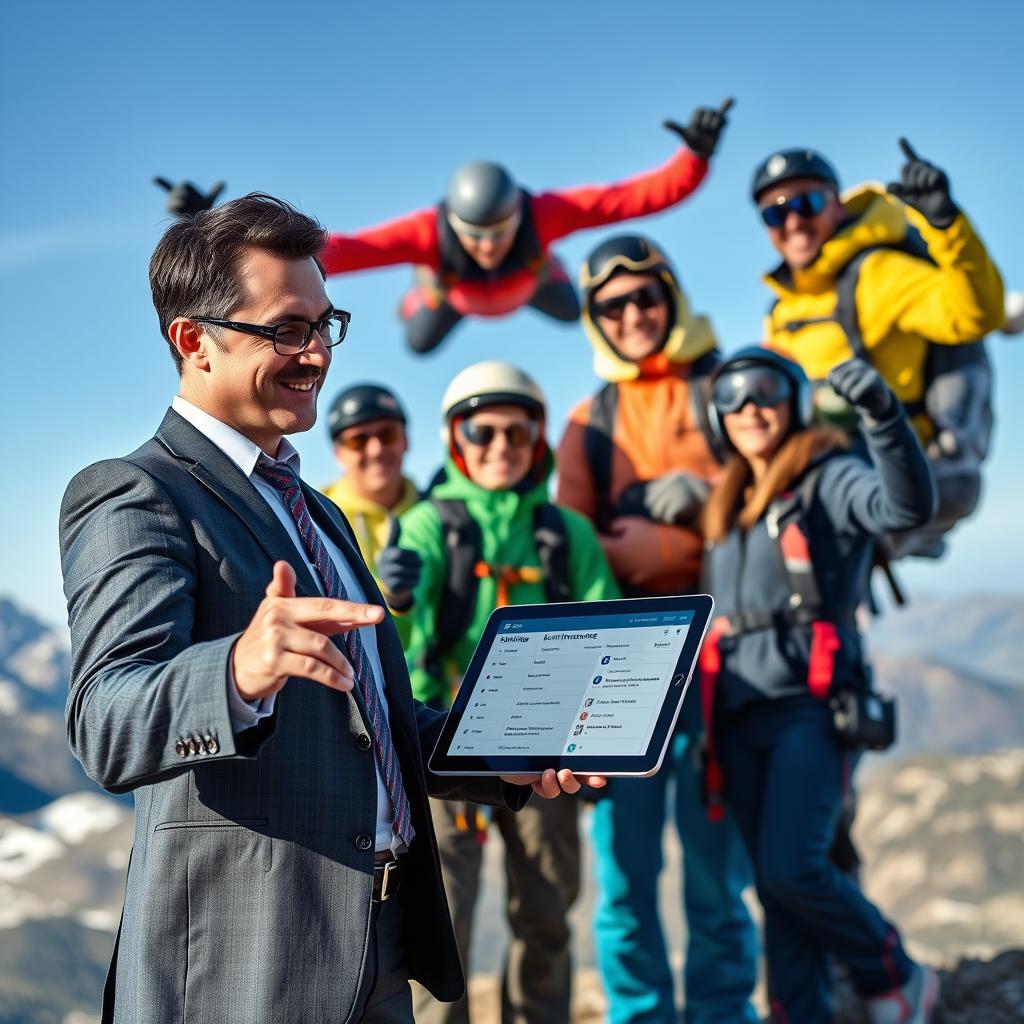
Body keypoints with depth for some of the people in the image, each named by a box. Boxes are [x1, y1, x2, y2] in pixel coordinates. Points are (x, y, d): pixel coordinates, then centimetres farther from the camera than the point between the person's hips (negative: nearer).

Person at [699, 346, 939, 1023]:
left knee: (793, 870, -15)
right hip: (740, 716, 6)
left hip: (812, 708, -6)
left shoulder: (828, 479, -1)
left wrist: (884, 416, -35)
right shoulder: (726, 507, 19)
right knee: (775, 887, 7)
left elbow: (907, 506, -23)